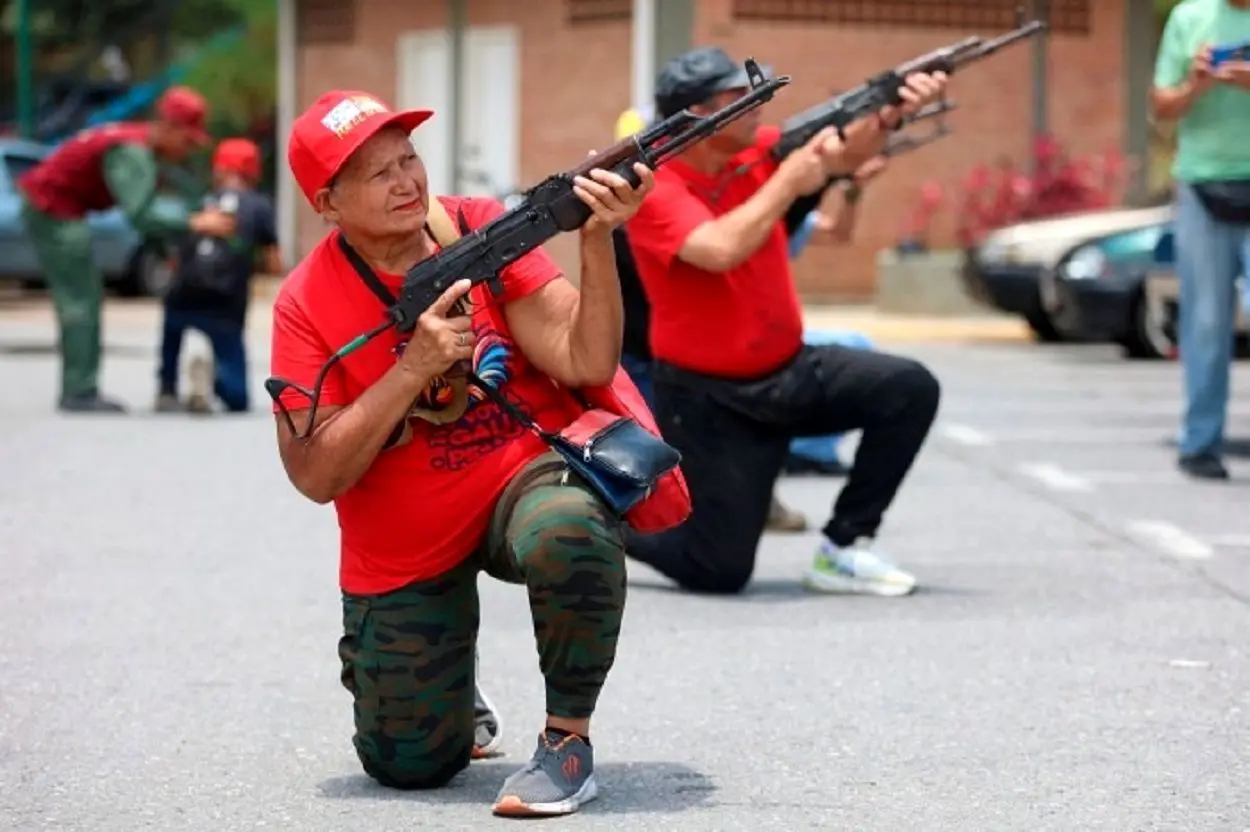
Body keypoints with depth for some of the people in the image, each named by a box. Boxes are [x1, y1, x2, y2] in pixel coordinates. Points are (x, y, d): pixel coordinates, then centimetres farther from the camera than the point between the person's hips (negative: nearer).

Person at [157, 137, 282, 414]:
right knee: (237, 399, 10)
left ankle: (167, 391, 25)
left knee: (174, 321, 41)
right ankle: (214, 375, -21)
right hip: (226, 306, -2)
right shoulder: (259, 206, 12)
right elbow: (275, 266, 10)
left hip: (184, 298, 3)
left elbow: (176, 259, 17)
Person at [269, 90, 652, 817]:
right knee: (412, 765, 3)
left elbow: (587, 363, -18)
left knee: (570, 533, -39)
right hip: (402, 552, 1)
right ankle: (449, 687, 41)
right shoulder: (307, 304, -14)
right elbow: (316, 475, -18)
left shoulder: (488, 231, -12)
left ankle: (568, 741, -16)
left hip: (524, 476, -1)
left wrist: (598, 239, -32)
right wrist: (415, 365, -27)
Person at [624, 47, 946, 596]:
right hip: (710, 398, -7)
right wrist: (787, 181, -26)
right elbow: (721, 250, -36)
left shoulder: (757, 150, 0)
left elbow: (842, 155, -4)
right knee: (719, 571, -8)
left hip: (788, 371, 7)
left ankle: (843, 548, -3)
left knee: (910, 389, -13)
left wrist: (891, 114, -25)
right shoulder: (657, 191, -20)